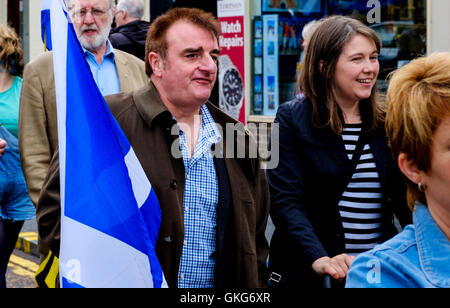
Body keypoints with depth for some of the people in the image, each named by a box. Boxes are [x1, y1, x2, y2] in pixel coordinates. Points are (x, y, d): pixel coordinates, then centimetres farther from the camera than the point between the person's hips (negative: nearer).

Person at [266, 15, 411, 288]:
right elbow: (285, 201, -14)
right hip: (307, 272, -4)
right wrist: (320, 260, -28)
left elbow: (402, 196, 9)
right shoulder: (292, 119, -6)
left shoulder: (385, 123, 6)